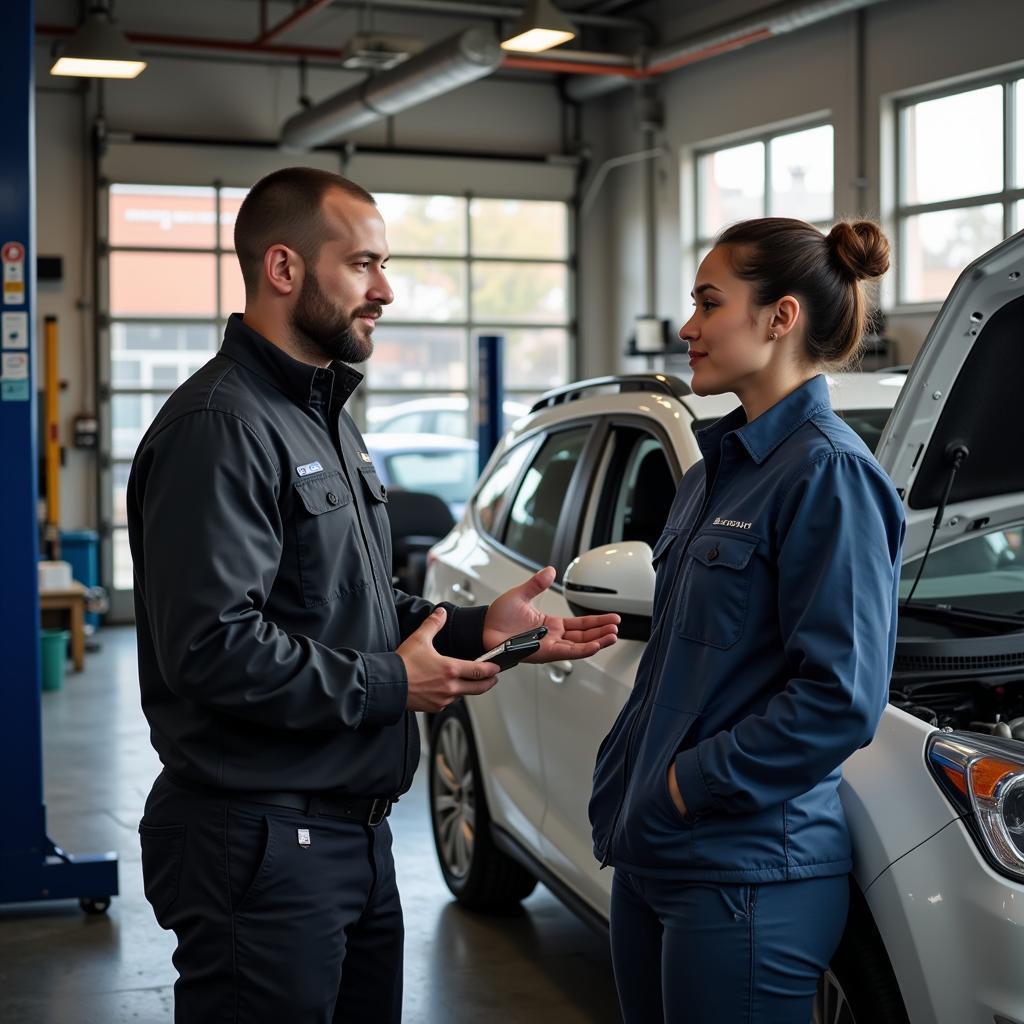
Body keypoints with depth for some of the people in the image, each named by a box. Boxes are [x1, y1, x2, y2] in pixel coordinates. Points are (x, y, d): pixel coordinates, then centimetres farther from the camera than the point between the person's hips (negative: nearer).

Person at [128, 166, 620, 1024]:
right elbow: (211, 645, -27)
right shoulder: (221, 425, -17)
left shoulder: (327, 417, 17)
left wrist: (476, 629, 6)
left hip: (356, 832, 10)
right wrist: (389, 685, -16)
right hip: (263, 847, -10)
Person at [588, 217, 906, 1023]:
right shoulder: (721, 466, 13)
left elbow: (843, 697, -21)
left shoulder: (827, 473, -15)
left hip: (747, 874, -8)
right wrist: (620, 791, 11)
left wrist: (696, 783, -16)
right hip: (652, 853, 8)